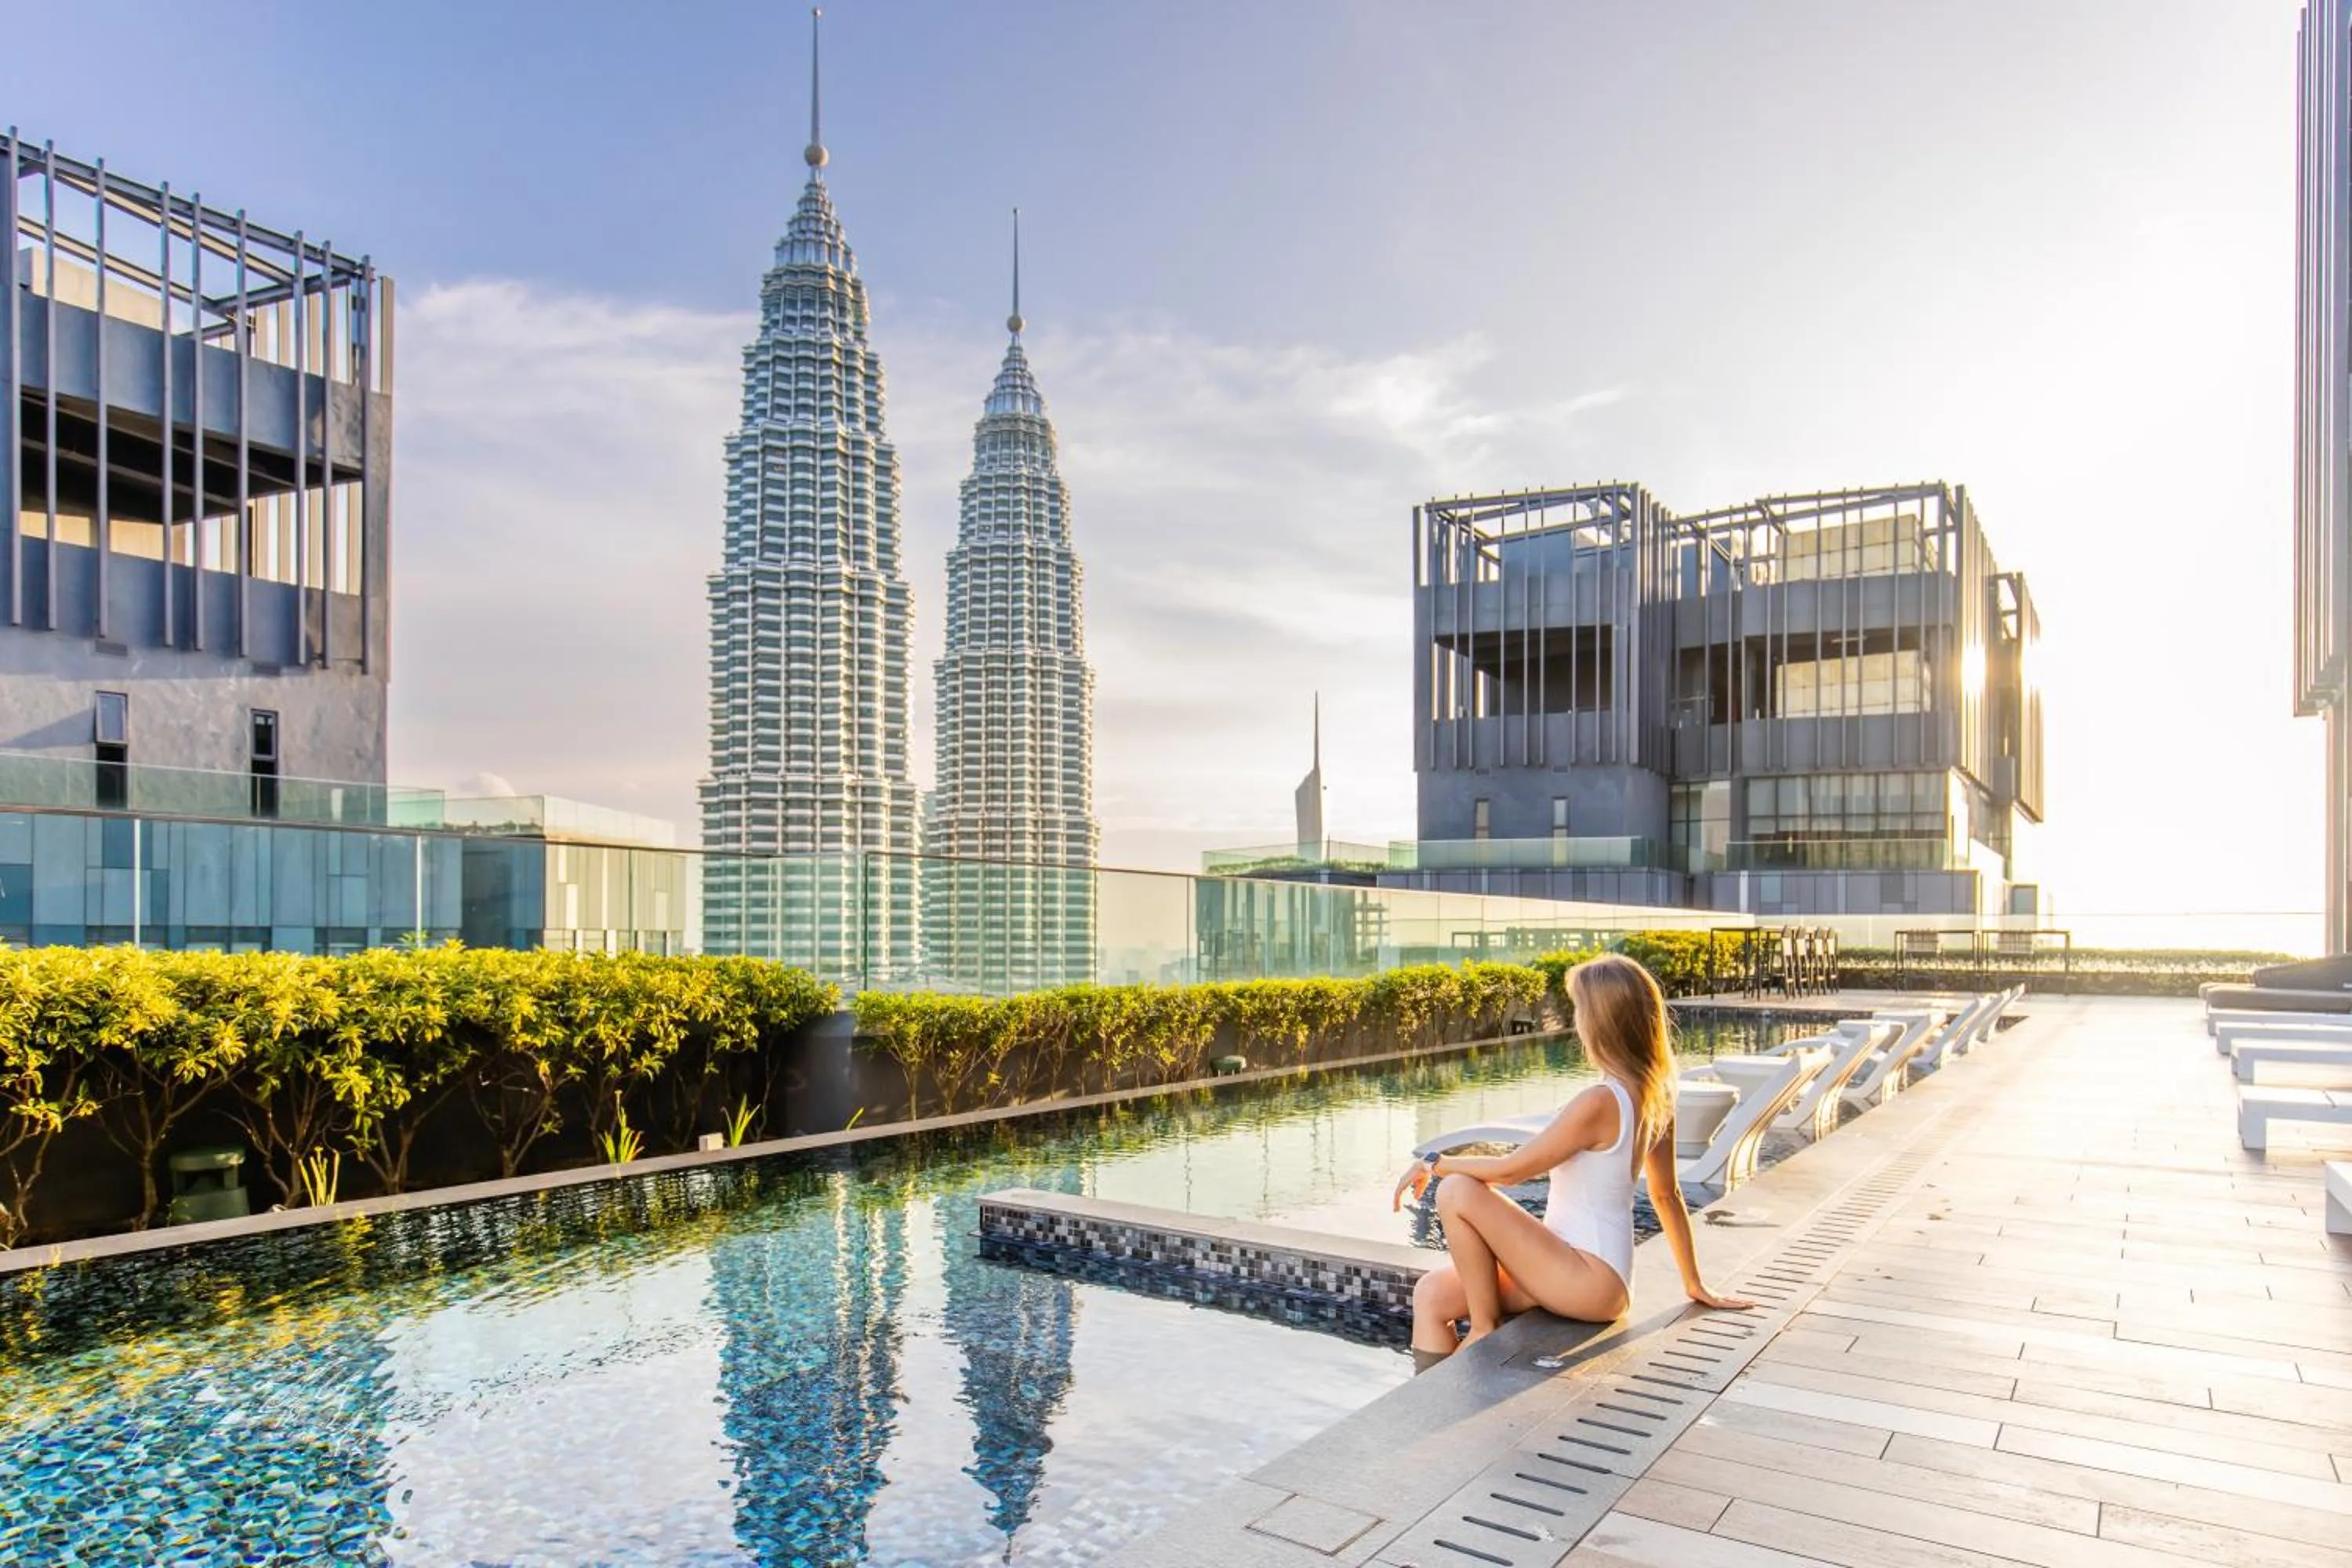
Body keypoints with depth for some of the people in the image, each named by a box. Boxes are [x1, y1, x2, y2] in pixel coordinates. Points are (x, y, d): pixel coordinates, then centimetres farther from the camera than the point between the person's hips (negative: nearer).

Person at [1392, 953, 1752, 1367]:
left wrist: (1436, 1163, -2)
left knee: (1457, 1193, -16)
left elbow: (1512, 1169, -17)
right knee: (1432, 1295, 4)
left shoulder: (1600, 1103, -24)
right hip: (1603, 1281, 9)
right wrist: (1695, 1285, 24)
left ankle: (1484, 1330, -1)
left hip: (1589, 1281, -9)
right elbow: (1667, 1194, 15)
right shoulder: (1654, 1096, 4)